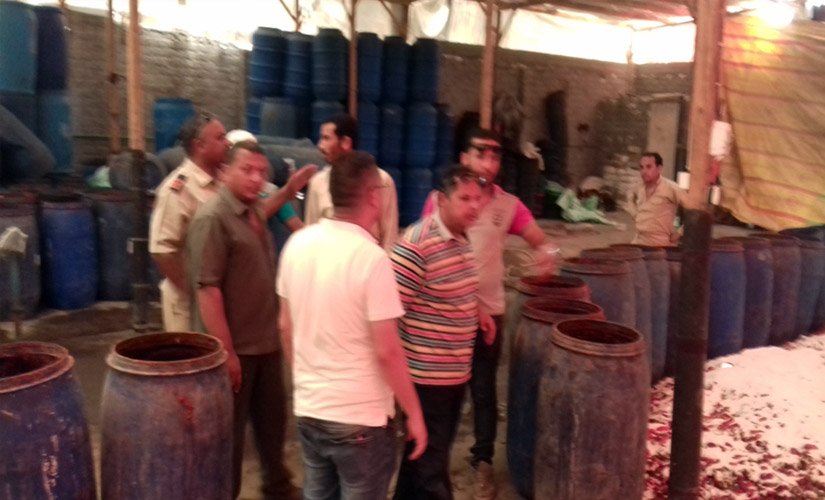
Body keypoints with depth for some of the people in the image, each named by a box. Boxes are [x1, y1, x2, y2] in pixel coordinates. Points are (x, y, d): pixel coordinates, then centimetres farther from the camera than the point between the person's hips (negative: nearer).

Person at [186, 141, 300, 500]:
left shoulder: (255, 213, 8)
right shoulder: (212, 218, -18)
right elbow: (207, 290, -22)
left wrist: (277, 331, 16)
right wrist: (226, 351, -22)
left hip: (266, 343, 8)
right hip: (235, 348, -8)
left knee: (272, 420, 23)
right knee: (229, 431, 10)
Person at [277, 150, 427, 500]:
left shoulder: (297, 244, -3)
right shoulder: (371, 257, -21)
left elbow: (285, 327, 7)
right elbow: (387, 352, -20)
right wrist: (414, 415, -8)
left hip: (308, 410, 6)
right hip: (360, 418, -6)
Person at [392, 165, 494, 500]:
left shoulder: (461, 237, 5)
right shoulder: (416, 245, -23)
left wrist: (477, 312, 8)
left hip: (456, 370, 9)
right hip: (427, 374, -9)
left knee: (434, 451, 23)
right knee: (431, 461, 6)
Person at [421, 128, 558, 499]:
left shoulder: (508, 205, -2)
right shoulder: (438, 199, -4)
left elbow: (539, 240, -5)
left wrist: (548, 252, -27)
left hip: (487, 312, 0)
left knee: (484, 391, 10)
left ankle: (483, 462, 28)